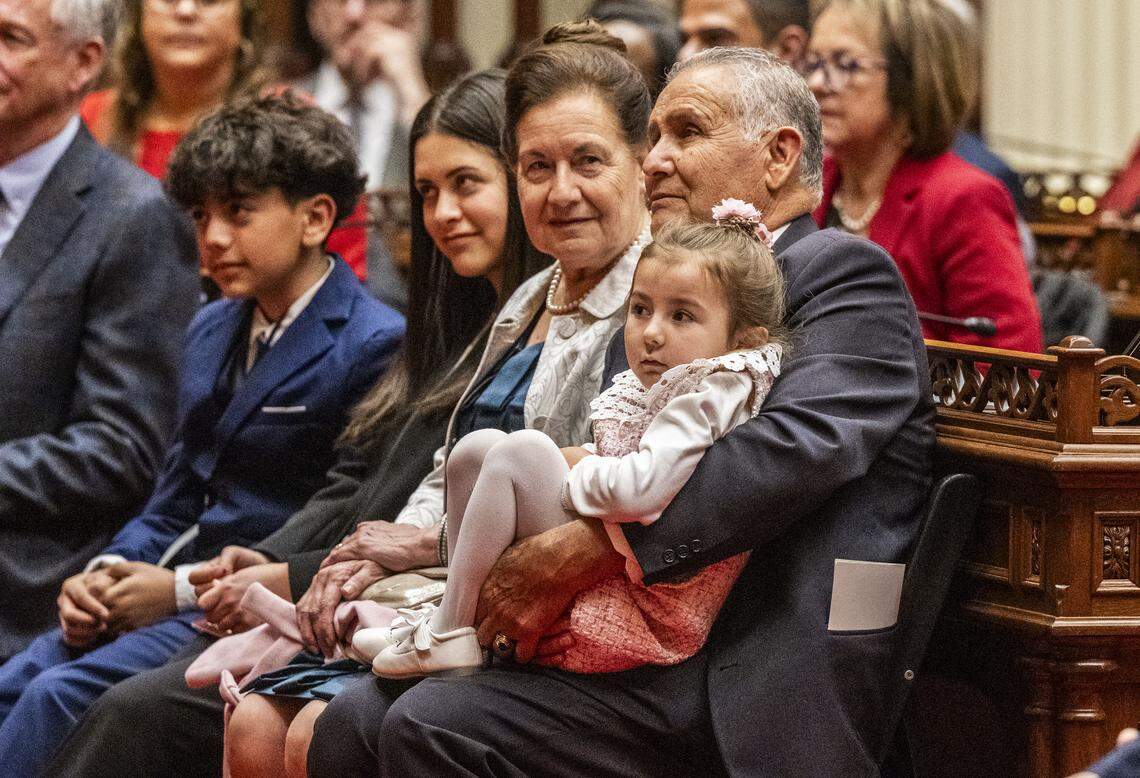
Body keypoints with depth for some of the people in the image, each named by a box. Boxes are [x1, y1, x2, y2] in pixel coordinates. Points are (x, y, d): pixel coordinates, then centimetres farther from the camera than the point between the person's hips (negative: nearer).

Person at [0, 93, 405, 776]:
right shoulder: (211, 332, 19)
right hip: (167, 591, 8)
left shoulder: (375, 347, -9)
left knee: (59, 697, -26)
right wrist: (107, 572, 1)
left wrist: (186, 589, -15)